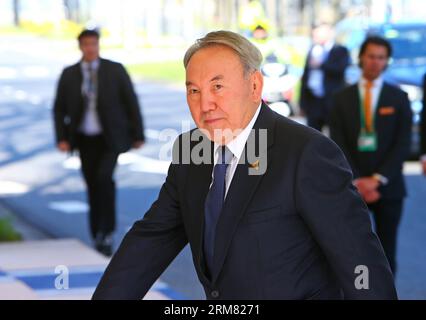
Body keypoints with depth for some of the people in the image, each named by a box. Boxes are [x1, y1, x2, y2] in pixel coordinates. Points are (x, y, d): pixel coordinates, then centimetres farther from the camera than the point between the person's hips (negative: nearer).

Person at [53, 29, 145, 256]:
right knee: (93, 186, 5)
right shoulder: (69, 74, -2)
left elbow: (131, 103, -2)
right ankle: (99, 238, 18)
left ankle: (107, 229, -10)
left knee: (104, 177, -24)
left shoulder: (115, 70, -7)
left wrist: (138, 135, -3)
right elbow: (59, 109, 3)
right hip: (85, 140, 3)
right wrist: (62, 139, -9)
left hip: (111, 138, -2)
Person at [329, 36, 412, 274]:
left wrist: (378, 179, -12)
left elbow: (403, 144, -2)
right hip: (352, 187, 0)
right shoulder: (343, 98, 6)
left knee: (386, 252, 5)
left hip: (388, 187, 0)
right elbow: (338, 145, 0)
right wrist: (357, 181, -11)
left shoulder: (398, 98, 4)